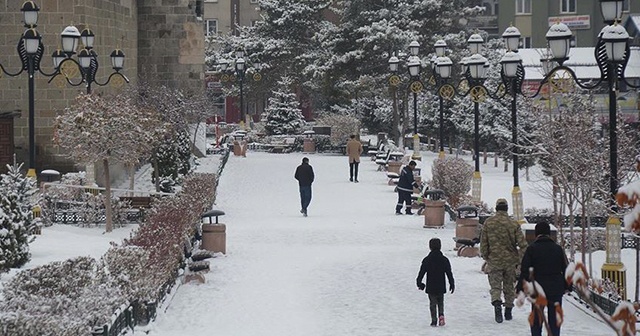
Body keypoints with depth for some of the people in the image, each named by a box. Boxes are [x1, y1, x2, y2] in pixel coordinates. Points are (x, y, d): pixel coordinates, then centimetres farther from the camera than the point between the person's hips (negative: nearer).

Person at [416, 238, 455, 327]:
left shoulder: (426, 260, -6)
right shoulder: (444, 260, -3)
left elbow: (421, 273, -3)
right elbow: (449, 274, 0)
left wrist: (419, 283, 10)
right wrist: (452, 284, 10)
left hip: (430, 287, -1)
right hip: (441, 287, 1)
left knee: (432, 303, 9)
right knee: (441, 302, 17)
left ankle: (434, 320, 4)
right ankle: (441, 315, -6)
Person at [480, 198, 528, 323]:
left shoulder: (488, 223, -4)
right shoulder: (514, 224, -5)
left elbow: (483, 243, 0)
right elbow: (522, 244, -9)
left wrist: (486, 257, 14)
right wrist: (521, 260, -1)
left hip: (494, 260, -1)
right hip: (510, 261, 1)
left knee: (495, 286, 3)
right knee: (509, 287, 15)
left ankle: (497, 304, -23)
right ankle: (508, 311, 22)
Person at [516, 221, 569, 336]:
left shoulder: (532, 249, -5)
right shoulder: (558, 249, 3)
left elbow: (525, 270, -8)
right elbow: (566, 269, 8)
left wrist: (520, 288, -2)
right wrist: (566, 286, 19)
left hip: (537, 289, -2)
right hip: (556, 289, 2)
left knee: (536, 318, 9)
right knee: (554, 318, 8)